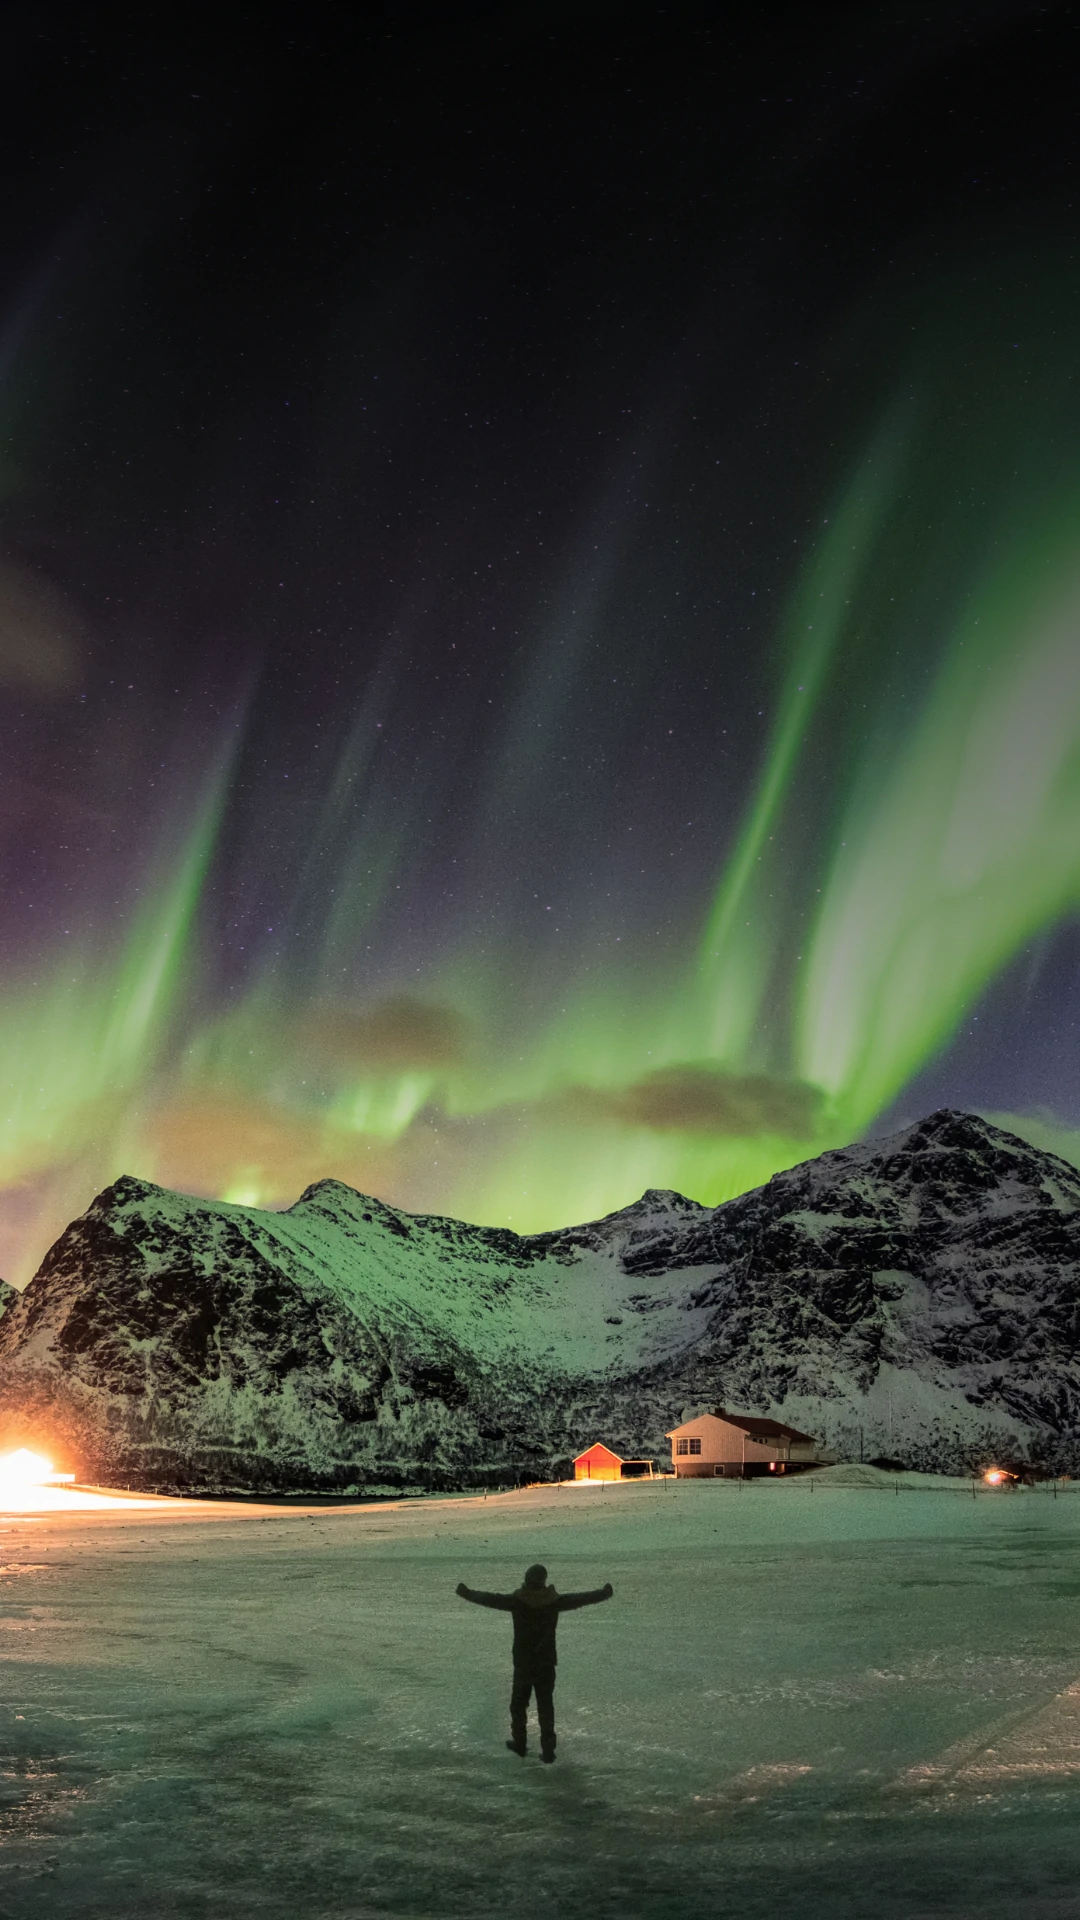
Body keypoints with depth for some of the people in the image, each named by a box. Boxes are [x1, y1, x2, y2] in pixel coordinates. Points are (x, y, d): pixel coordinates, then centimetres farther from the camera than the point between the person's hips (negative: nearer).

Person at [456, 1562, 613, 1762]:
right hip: (547, 1664, 1)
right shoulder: (554, 1601, -7)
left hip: (523, 1664, -1)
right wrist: (604, 1593, 18)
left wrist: (466, 1592, 12)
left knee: (518, 1704, 17)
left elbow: (489, 1599, -3)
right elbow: (580, 1598, 4)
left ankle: (519, 1744, 25)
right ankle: (548, 1750, 6)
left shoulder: (517, 1601, -11)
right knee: (546, 1707, 9)